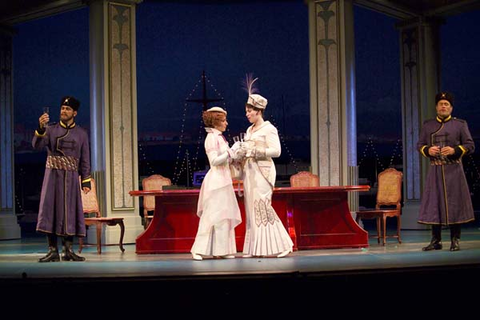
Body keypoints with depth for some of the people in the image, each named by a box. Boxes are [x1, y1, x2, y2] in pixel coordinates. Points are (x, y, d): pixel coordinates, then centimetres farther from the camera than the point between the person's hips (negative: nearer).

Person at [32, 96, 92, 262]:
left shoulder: (81, 134, 8)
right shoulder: (50, 129, 5)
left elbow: (85, 160, 8)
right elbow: (37, 145, -11)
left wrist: (86, 181, 2)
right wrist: (40, 127, -27)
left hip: (71, 177, 1)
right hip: (53, 175, -1)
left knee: (70, 212, 0)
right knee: (50, 210, -5)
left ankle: (68, 250, 6)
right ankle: (53, 250, -2)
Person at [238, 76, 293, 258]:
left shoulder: (268, 129, -5)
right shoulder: (249, 130, 17)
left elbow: (276, 151, -14)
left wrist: (254, 150, -18)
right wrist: (242, 152, 2)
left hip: (263, 171, -8)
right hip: (249, 171, 8)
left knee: (262, 207, -11)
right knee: (252, 208, 4)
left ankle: (280, 245, -4)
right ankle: (255, 248, 6)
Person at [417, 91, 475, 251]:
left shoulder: (460, 124, 3)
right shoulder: (427, 125, 11)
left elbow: (470, 145, 0)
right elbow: (419, 145, 11)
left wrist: (454, 150, -16)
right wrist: (428, 150, -10)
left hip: (453, 170, -2)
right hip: (435, 170, 2)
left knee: (455, 203, -2)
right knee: (434, 204, 2)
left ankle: (455, 241, 5)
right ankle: (436, 241, 9)